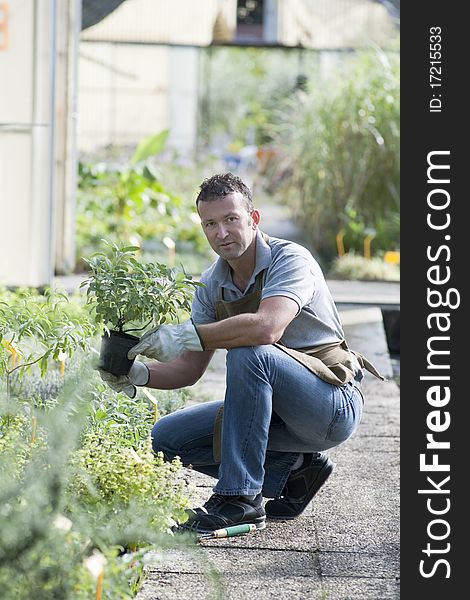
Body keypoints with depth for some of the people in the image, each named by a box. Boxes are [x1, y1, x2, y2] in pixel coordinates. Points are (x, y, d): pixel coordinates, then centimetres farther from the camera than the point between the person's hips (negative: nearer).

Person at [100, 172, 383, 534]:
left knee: (248, 353, -34)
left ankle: (239, 498, -28)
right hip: (276, 410, 8)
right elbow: (190, 369, 4)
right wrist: (139, 374, -15)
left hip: (334, 405, -8)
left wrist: (184, 335, -34)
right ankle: (292, 470, 3)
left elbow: (267, 328, -38)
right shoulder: (212, 286, 3)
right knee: (168, 437, -2)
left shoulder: (289, 259, -18)